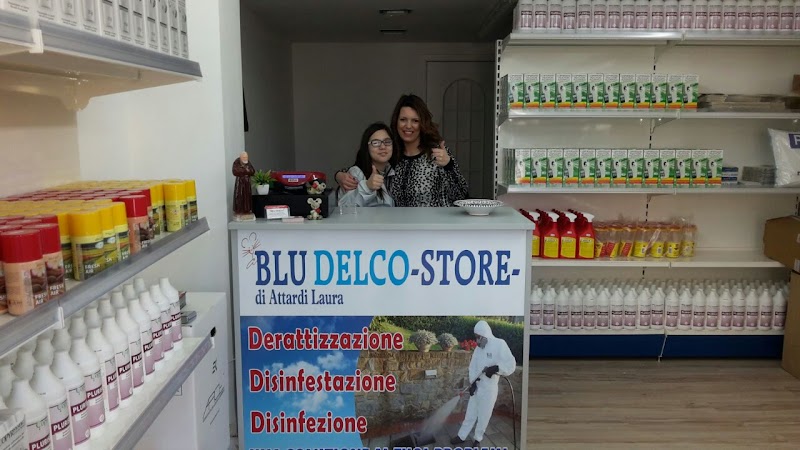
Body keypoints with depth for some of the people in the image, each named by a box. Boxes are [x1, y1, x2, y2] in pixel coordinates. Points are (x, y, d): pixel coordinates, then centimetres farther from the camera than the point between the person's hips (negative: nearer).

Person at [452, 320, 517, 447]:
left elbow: (511, 364, -18)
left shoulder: (499, 344, -14)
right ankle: (461, 436, 25)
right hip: (476, 387, 5)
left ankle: (477, 439, 25)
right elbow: (472, 366, 6)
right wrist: (473, 381, -9)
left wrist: (496, 368, -32)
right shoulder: (478, 348, 6)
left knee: (483, 416, 8)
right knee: (470, 414, 14)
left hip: (489, 389, -5)